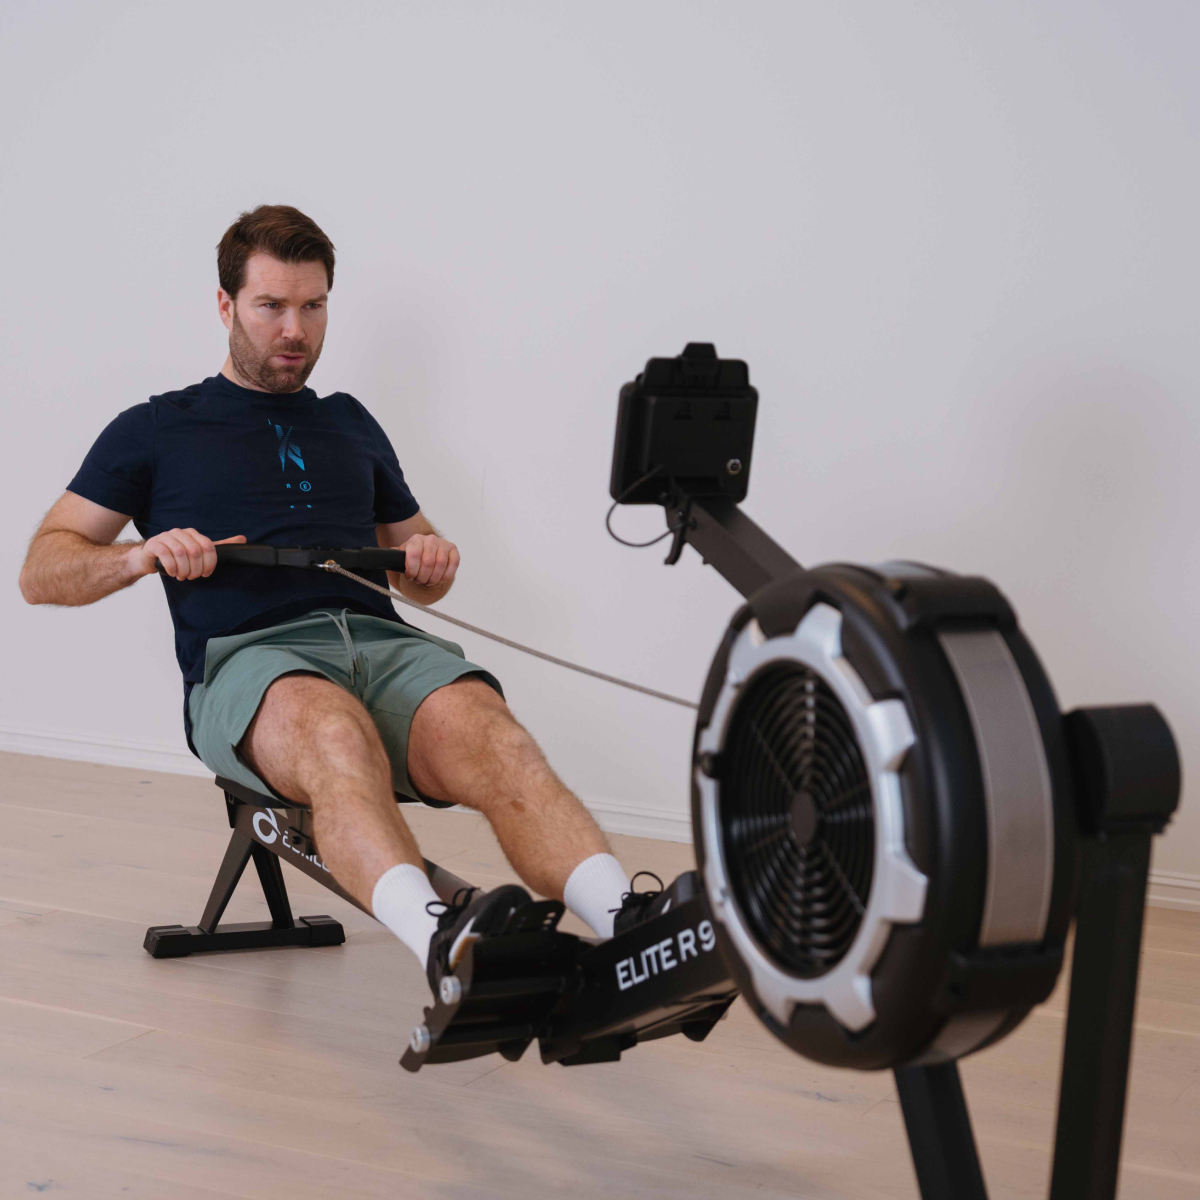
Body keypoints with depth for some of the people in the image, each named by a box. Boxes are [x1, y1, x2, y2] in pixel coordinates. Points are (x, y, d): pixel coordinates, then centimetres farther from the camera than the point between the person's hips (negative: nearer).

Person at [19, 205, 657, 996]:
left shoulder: (350, 424, 29)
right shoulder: (156, 431, 19)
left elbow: (416, 572, 33)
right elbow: (42, 572, 14)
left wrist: (434, 561, 7)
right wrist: (141, 557, -7)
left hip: (382, 643, 3)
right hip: (248, 656, -3)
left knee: (490, 734, -33)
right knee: (335, 733, -41)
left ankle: (634, 931, -56)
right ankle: (443, 946, -65)